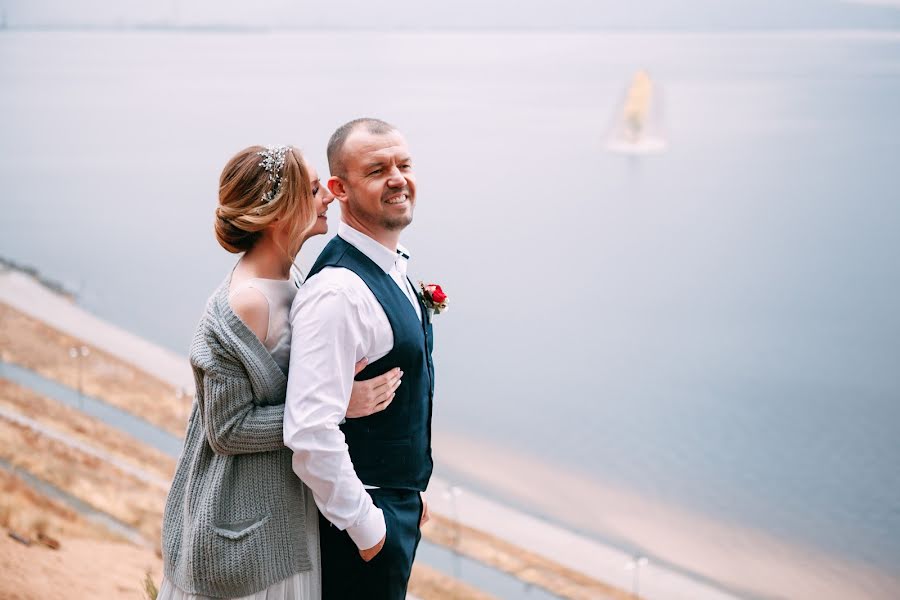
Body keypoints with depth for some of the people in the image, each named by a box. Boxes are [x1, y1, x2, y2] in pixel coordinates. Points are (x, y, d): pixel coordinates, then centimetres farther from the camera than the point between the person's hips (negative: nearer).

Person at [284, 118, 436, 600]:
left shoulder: (392, 268, 6)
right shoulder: (339, 290, -25)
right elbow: (309, 433, -31)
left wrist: (410, 494, 18)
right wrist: (364, 524, -20)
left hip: (398, 503, 9)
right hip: (359, 514, -9)